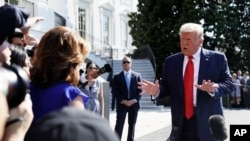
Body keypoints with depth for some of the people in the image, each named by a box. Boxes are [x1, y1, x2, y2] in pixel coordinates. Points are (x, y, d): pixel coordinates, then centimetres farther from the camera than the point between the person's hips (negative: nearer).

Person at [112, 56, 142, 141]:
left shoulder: (137, 76, 8)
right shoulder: (117, 77, 4)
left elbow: (140, 90, 3)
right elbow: (114, 91, -3)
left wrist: (134, 100, -12)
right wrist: (123, 101, -14)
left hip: (134, 104, 2)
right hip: (121, 104, -2)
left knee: (132, 125, 8)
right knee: (119, 125, -5)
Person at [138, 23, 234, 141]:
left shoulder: (217, 58, 0)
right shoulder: (171, 61, 9)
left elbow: (229, 84, -3)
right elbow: (166, 87, 9)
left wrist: (214, 88, -25)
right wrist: (157, 91, -14)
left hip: (208, 122, -2)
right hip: (181, 123, 2)